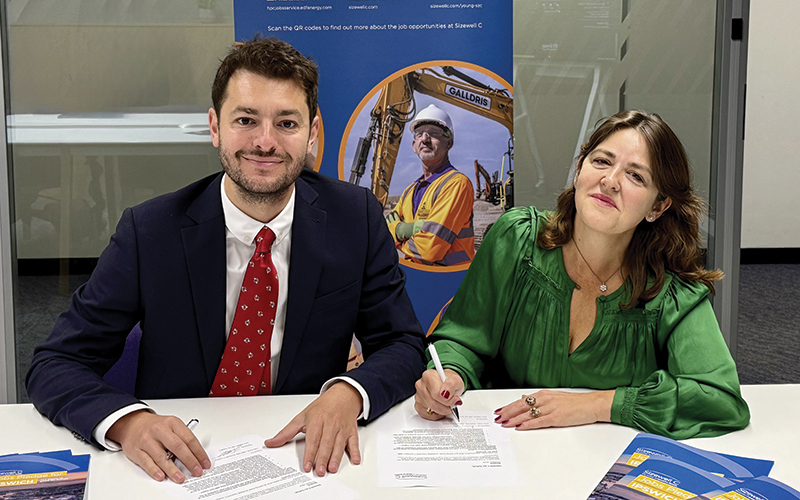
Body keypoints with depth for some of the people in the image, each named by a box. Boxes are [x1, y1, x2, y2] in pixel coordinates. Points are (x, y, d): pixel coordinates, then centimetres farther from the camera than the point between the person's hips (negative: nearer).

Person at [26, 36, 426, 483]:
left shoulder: (357, 219, -5)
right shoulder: (149, 232, -10)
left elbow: (403, 345, -1)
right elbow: (56, 365, -8)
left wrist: (348, 394, -24)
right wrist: (127, 421, -30)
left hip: (307, 458, 2)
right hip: (182, 465, -1)